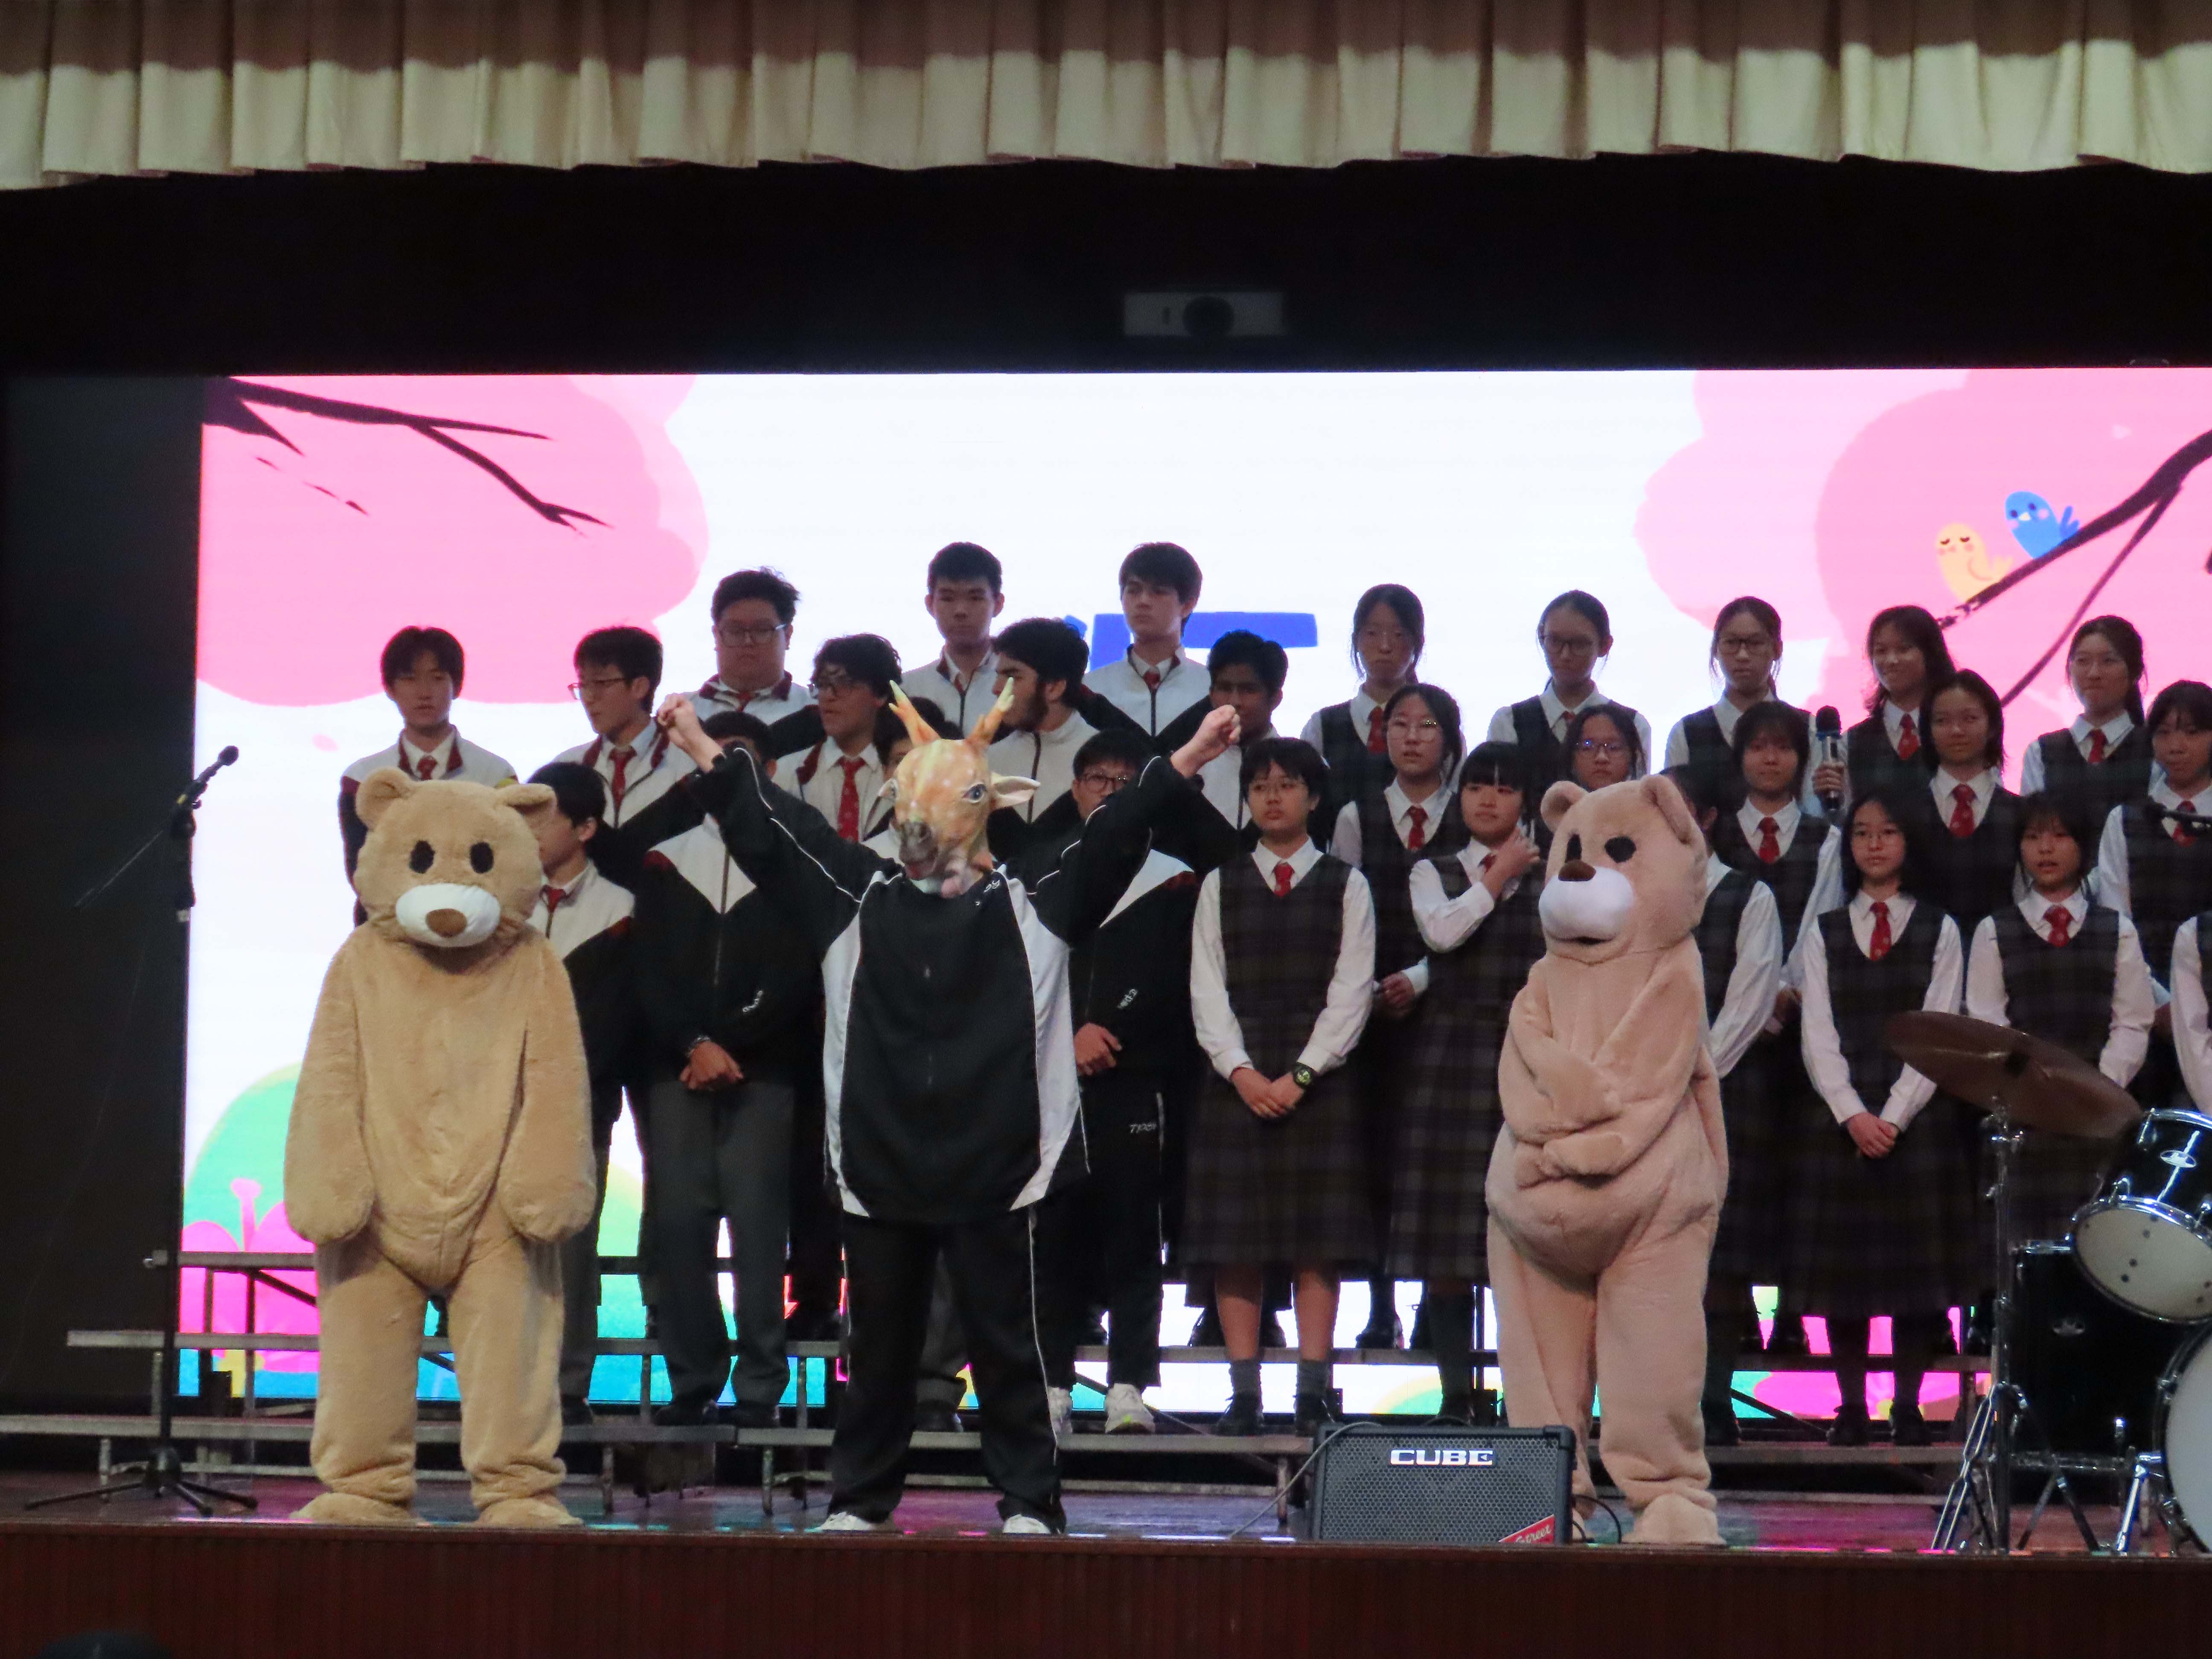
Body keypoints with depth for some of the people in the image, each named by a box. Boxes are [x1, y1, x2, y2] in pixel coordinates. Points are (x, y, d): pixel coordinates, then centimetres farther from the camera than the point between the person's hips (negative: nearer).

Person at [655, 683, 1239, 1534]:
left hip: (993, 1168, -2)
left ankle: (1029, 1504, 9)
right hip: (880, 1161, 2)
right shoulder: (858, 897, 9)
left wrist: (1185, 761, -10)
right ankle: (859, 1500, 19)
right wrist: (704, 750, 4)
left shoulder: (1029, 906, 4)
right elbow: (775, 830, 8)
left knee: (1005, 1341, 2)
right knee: (879, 1343, 10)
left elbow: (1111, 841, -2)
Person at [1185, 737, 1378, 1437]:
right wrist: (1241, 1071, -9)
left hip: (1318, 1081, -1)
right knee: (1234, 1242, -2)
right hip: (1237, 1081, 1)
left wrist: (1301, 1074, -10)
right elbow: (1207, 989, 5)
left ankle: (1313, 1394, -1)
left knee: (1319, 1244, -3)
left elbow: (1352, 991, 0)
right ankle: (1244, 1394, 1)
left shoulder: (1345, 886, 6)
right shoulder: (1222, 885, 11)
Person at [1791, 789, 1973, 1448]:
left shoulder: (1939, 931, 6)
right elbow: (1820, 1037, 3)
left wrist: (1894, 1117, -13)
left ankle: (1909, 1407, 3)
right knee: (1840, 1265, -1)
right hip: (1842, 1119, 1)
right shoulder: (1825, 933, 10)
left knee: (1916, 1264, -2)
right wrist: (1854, 1116, -12)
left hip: (1916, 1119, -1)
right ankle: (1851, 1406, 4)